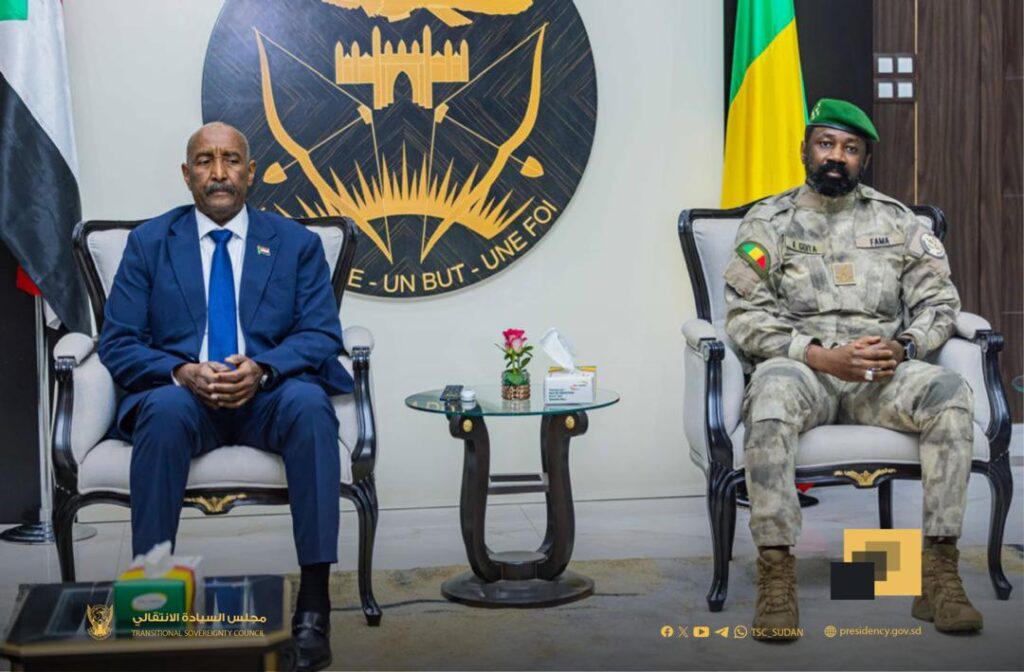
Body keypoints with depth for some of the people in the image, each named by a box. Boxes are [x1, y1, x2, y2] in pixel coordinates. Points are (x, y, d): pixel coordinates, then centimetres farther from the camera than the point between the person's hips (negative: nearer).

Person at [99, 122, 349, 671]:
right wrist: (182, 372, -18)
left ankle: (314, 600, -33)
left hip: (268, 396, 0)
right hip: (181, 394, 0)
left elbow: (322, 335, 1)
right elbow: (118, 343, 3)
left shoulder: (296, 243, 11)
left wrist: (262, 369, -20)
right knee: (165, 410, -36)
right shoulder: (148, 242, 10)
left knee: (308, 404, -34)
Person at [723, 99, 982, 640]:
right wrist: (823, 356, -16)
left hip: (886, 374, 3)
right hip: (802, 369, -2)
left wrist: (903, 348, -12)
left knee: (951, 393, -29)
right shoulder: (769, 222, 6)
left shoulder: (896, 220, 15)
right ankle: (776, 579, -36)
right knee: (770, 392, -38)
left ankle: (938, 573, -26)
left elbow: (938, 300, 10)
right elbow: (746, 317, -3)